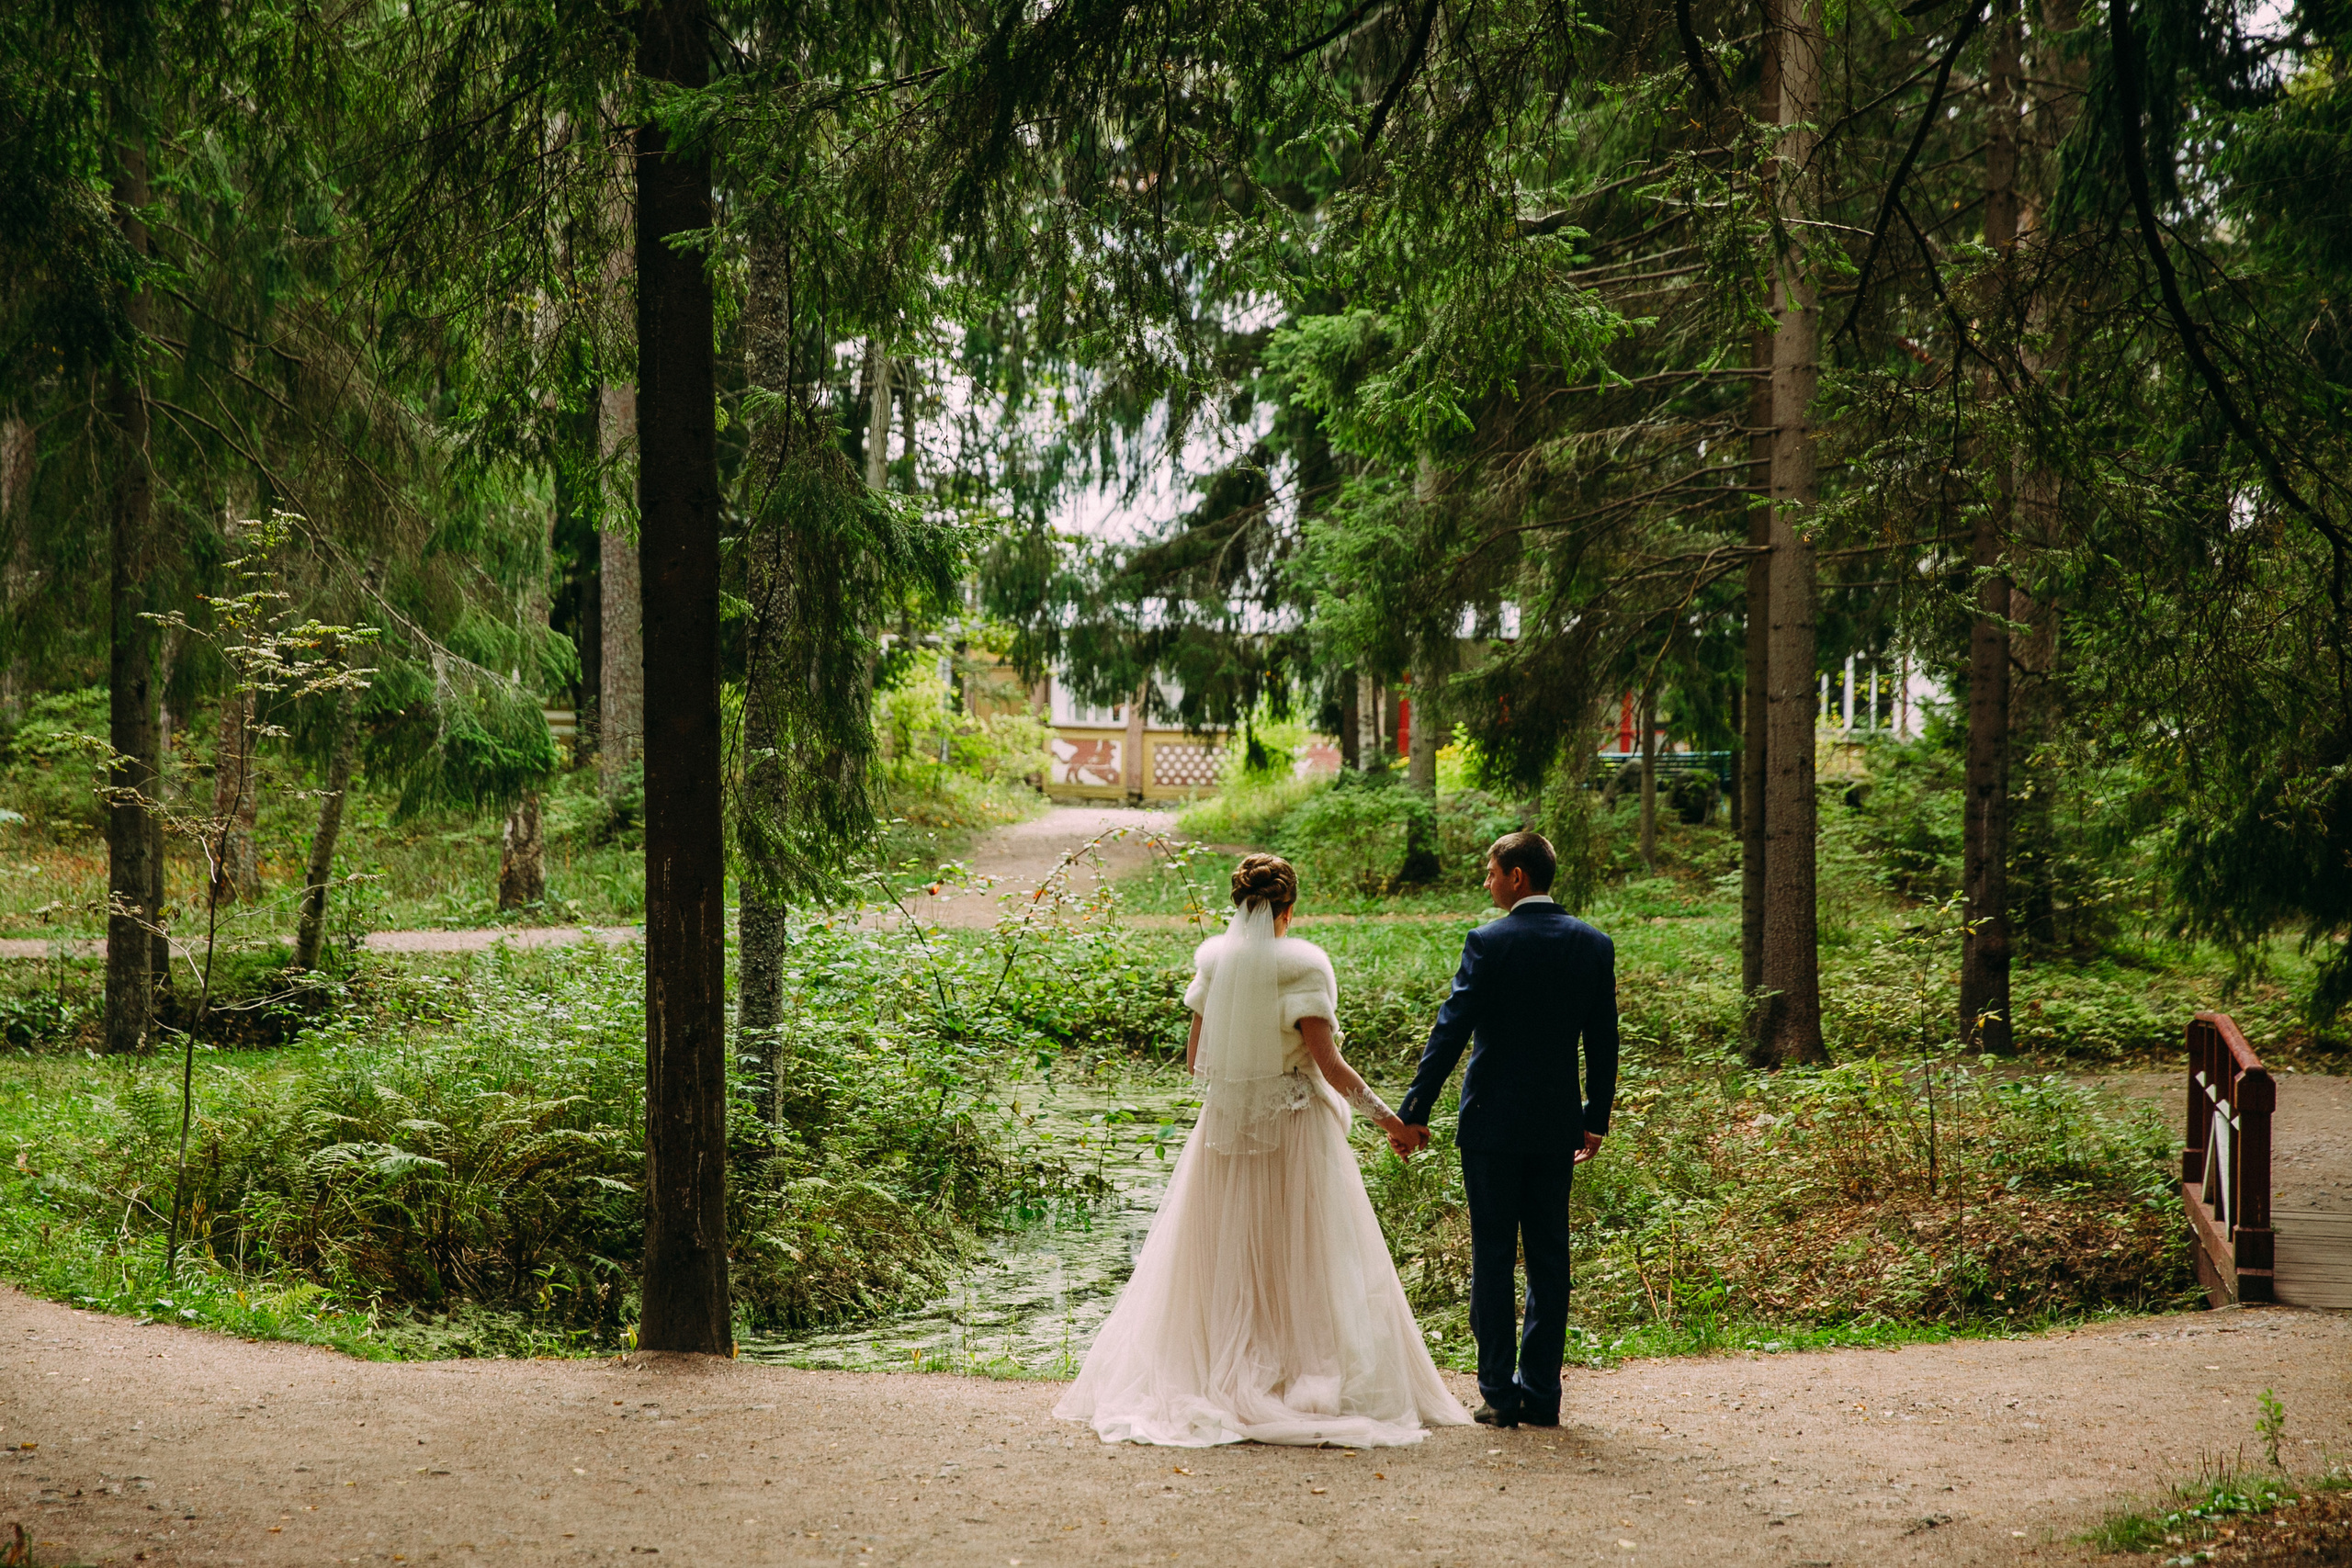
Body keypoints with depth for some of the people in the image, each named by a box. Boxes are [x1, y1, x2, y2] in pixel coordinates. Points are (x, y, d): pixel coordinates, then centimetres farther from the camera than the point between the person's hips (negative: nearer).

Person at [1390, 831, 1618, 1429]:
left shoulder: (1488, 942, -11)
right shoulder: (1593, 944, 3)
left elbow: (1451, 1031, -13)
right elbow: (1604, 1042, 7)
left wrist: (1414, 1112, -9)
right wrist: (1595, 1119, 16)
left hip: (1492, 1122, -4)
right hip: (1557, 1125, 4)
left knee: (1493, 1255, 2)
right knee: (1549, 1256, 9)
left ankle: (1499, 1393, 3)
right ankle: (1541, 1392, 11)